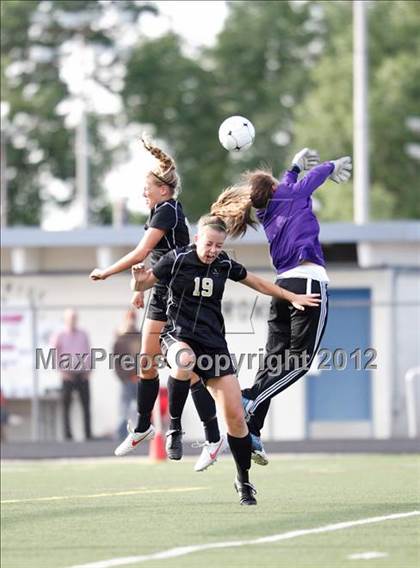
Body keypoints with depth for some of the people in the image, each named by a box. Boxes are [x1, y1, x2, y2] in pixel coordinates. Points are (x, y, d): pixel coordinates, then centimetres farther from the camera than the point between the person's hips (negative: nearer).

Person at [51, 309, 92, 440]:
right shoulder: (59, 336, 1)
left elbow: (88, 352, 14)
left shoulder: (83, 334, 12)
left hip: (83, 375, 3)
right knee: (66, 406, -2)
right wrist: (62, 370, -10)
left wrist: (88, 370, 2)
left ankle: (88, 434, 4)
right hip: (68, 375, -3)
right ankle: (68, 435, 0)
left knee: (86, 406, 1)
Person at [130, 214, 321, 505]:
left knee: (235, 416, -4)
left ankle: (244, 481, 14)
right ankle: (175, 426, -24)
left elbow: (258, 283, 22)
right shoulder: (176, 260, -4)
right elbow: (145, 284, 6)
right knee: (184, 361, -44)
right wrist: (140, 280, -17)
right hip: (178, 336, -3)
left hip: (214, 343, 3)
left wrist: (292, 297, 24)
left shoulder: (225, 265, 5)